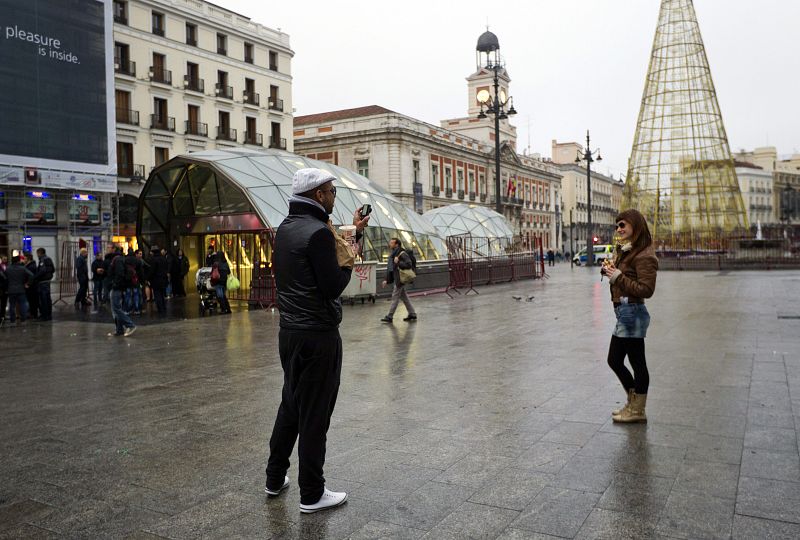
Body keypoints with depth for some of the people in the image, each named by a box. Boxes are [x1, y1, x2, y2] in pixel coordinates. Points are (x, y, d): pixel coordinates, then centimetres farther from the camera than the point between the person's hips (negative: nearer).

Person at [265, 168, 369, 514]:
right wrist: (348, 258, -4)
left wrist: (352, 234, 16)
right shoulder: (317, 232, -18)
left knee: (290, 404, 21)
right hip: (317, 335, -9)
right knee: (314, 414, 2)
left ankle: (275, 478, 33)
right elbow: (333, 287, -19)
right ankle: (311, 494, 13)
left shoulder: (286, 228, 10)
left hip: (289, 330, 9)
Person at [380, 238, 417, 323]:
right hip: (397, 279, 9)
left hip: (400, 279, -9)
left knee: (395, 297, -4)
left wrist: (398, 263, -27)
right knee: (404, 297, 14)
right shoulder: (393, 254, 12)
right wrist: (387, 280, 14)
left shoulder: (402, 253, -16)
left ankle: (390, 317, 2)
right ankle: (412, 314, 21)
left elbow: (409, 264, -21)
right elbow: (390, 269, 16)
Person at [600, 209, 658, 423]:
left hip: (632, 313, -11)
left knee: (637, 363, 2)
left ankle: (638, 411, 16)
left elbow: (646, 289, -21)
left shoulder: (644, 256, -15)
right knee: (614, 360, 17)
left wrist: (618, 277, -21)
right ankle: (633, 403, 32)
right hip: (624, 312, 11)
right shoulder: (625, 250, 15)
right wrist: (608, 269, 2)